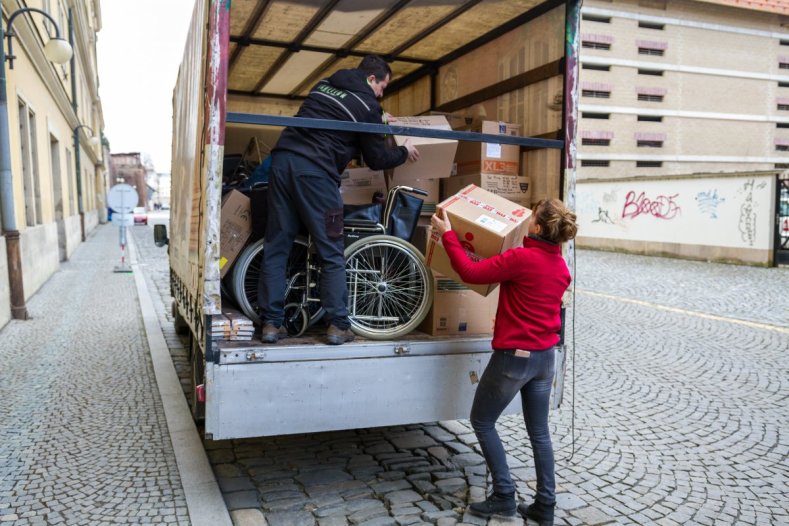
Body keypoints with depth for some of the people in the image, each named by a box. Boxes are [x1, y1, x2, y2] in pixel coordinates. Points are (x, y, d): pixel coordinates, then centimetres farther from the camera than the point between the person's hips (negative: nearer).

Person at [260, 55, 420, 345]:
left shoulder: (324, 84, 23)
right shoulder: (368, 106, 4)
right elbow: (376, 159, 8)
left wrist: (378, 122, 48)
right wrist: (405, 152, 27)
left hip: (283, 158, 7)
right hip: (315, 170, -6)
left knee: (276, 247, 8)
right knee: (332, 253, 3)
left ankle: (271, 323, 10)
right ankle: (338, 326, 6)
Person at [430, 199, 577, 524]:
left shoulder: (521, 258, -20)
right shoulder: (561, 267, 4)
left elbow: (470, 272, -20)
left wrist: (447, 234, -10)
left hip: (514, 357, -7)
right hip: (545, 357, 8)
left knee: (482, 422, 12)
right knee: (539, 432, 16)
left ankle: (504, 497, 15)